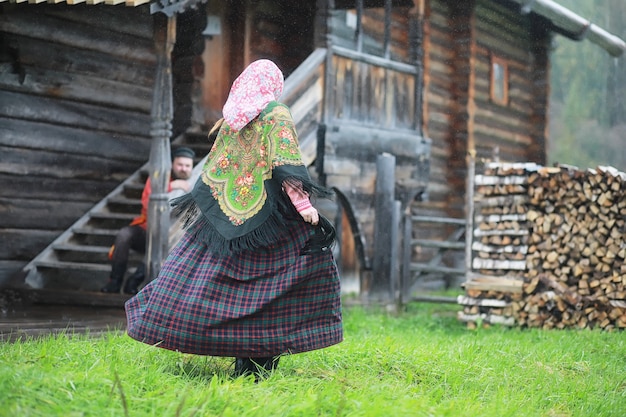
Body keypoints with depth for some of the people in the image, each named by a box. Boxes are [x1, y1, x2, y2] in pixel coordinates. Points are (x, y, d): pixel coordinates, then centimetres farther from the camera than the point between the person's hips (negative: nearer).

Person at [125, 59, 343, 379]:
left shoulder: (231, 118, 14)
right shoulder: (276, 116, -2)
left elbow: (213, 166, 19)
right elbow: (286, 164, -15)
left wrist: (198, 204, 27)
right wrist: (303, 205, -19)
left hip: (227, 216, 5)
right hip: (266, 216, -5)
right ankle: (258, 361, -3)